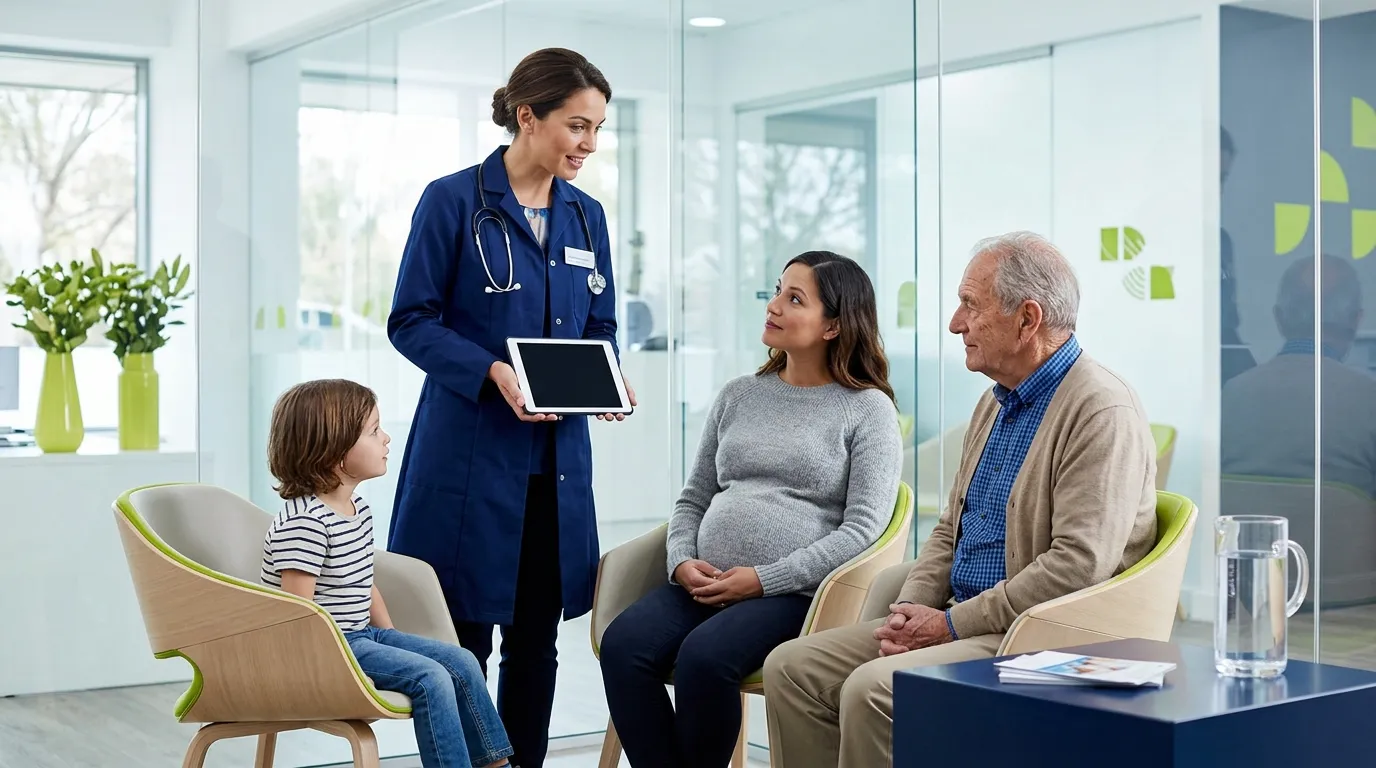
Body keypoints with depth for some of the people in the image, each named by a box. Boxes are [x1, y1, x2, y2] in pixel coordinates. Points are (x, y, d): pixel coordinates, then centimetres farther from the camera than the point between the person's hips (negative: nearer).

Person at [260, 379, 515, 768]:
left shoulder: (357, 506, 8)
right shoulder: (304, 523, -22)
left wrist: (392, 639, 12)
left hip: (362, 634, 10)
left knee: (462, 662, 3)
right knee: (430, 679, -21)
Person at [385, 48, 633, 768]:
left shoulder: (586, 216, 11)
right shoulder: (453, 201, -6)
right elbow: (412, 321, -7)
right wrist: (493, 372, -21)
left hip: (557, 456, 6)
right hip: (470, 451, -5)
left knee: (537, 639, 11)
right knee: (464, 638, 0)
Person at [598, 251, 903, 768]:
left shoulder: (867, 409, 2)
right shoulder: (738, 396, 19)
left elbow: (863, 528, -7)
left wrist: (764, 580, -13)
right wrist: (683, 561, -1)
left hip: (793, 591, -5)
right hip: (704, 585, 5)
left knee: (703, 656, -32)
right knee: (622, 644, -23)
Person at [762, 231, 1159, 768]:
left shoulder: (1103, 411, -14)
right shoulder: (995, 403, 17)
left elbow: (1079, 565, -22)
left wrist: (953, 623, -18)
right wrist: (911, 613, 1)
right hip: (962, 622, 9)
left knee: (871, 690, -28)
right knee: (791, 667, -2)